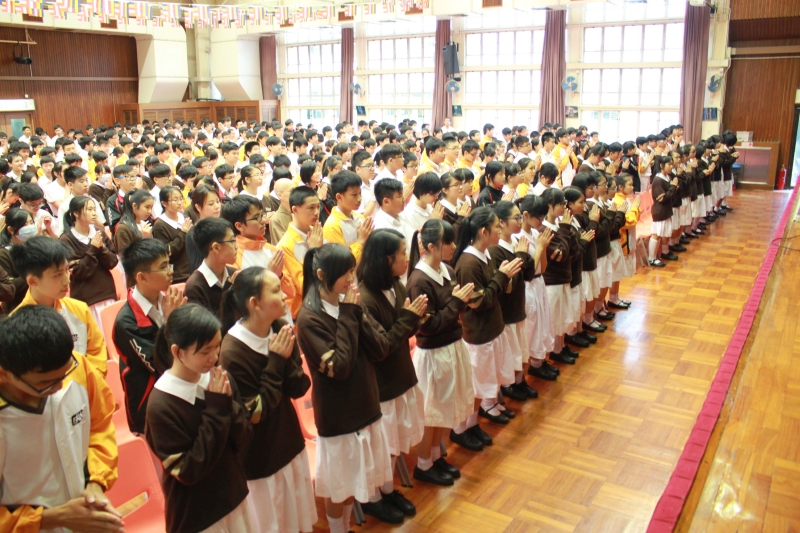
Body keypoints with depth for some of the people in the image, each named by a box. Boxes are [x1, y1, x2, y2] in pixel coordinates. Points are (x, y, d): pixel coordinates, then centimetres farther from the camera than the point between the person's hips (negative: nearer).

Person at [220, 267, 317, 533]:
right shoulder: (233, 352, -26)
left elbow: (299, 388, -7)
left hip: (290, 442, 6)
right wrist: (276, 362, -23)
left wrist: (287, 358, -25)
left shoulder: (281, 330, -9)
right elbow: (255, 413, -21)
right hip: (260, 456, -6)